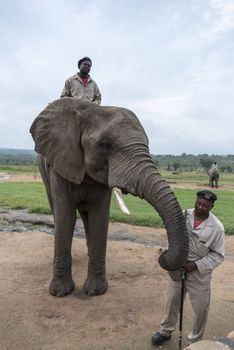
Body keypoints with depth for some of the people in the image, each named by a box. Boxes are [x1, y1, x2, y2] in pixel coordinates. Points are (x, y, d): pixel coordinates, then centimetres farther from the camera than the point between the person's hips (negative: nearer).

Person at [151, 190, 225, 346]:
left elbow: (217, 255, -11)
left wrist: (196, 265, -19)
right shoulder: (183, 215, -9)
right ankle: (166, 331, 44)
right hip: (178, 268, 3)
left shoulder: (216, 227, -17)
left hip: (199, 273, -3)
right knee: (172, 301, 20)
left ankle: (195, 341, 37)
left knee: (201, 308, 11)